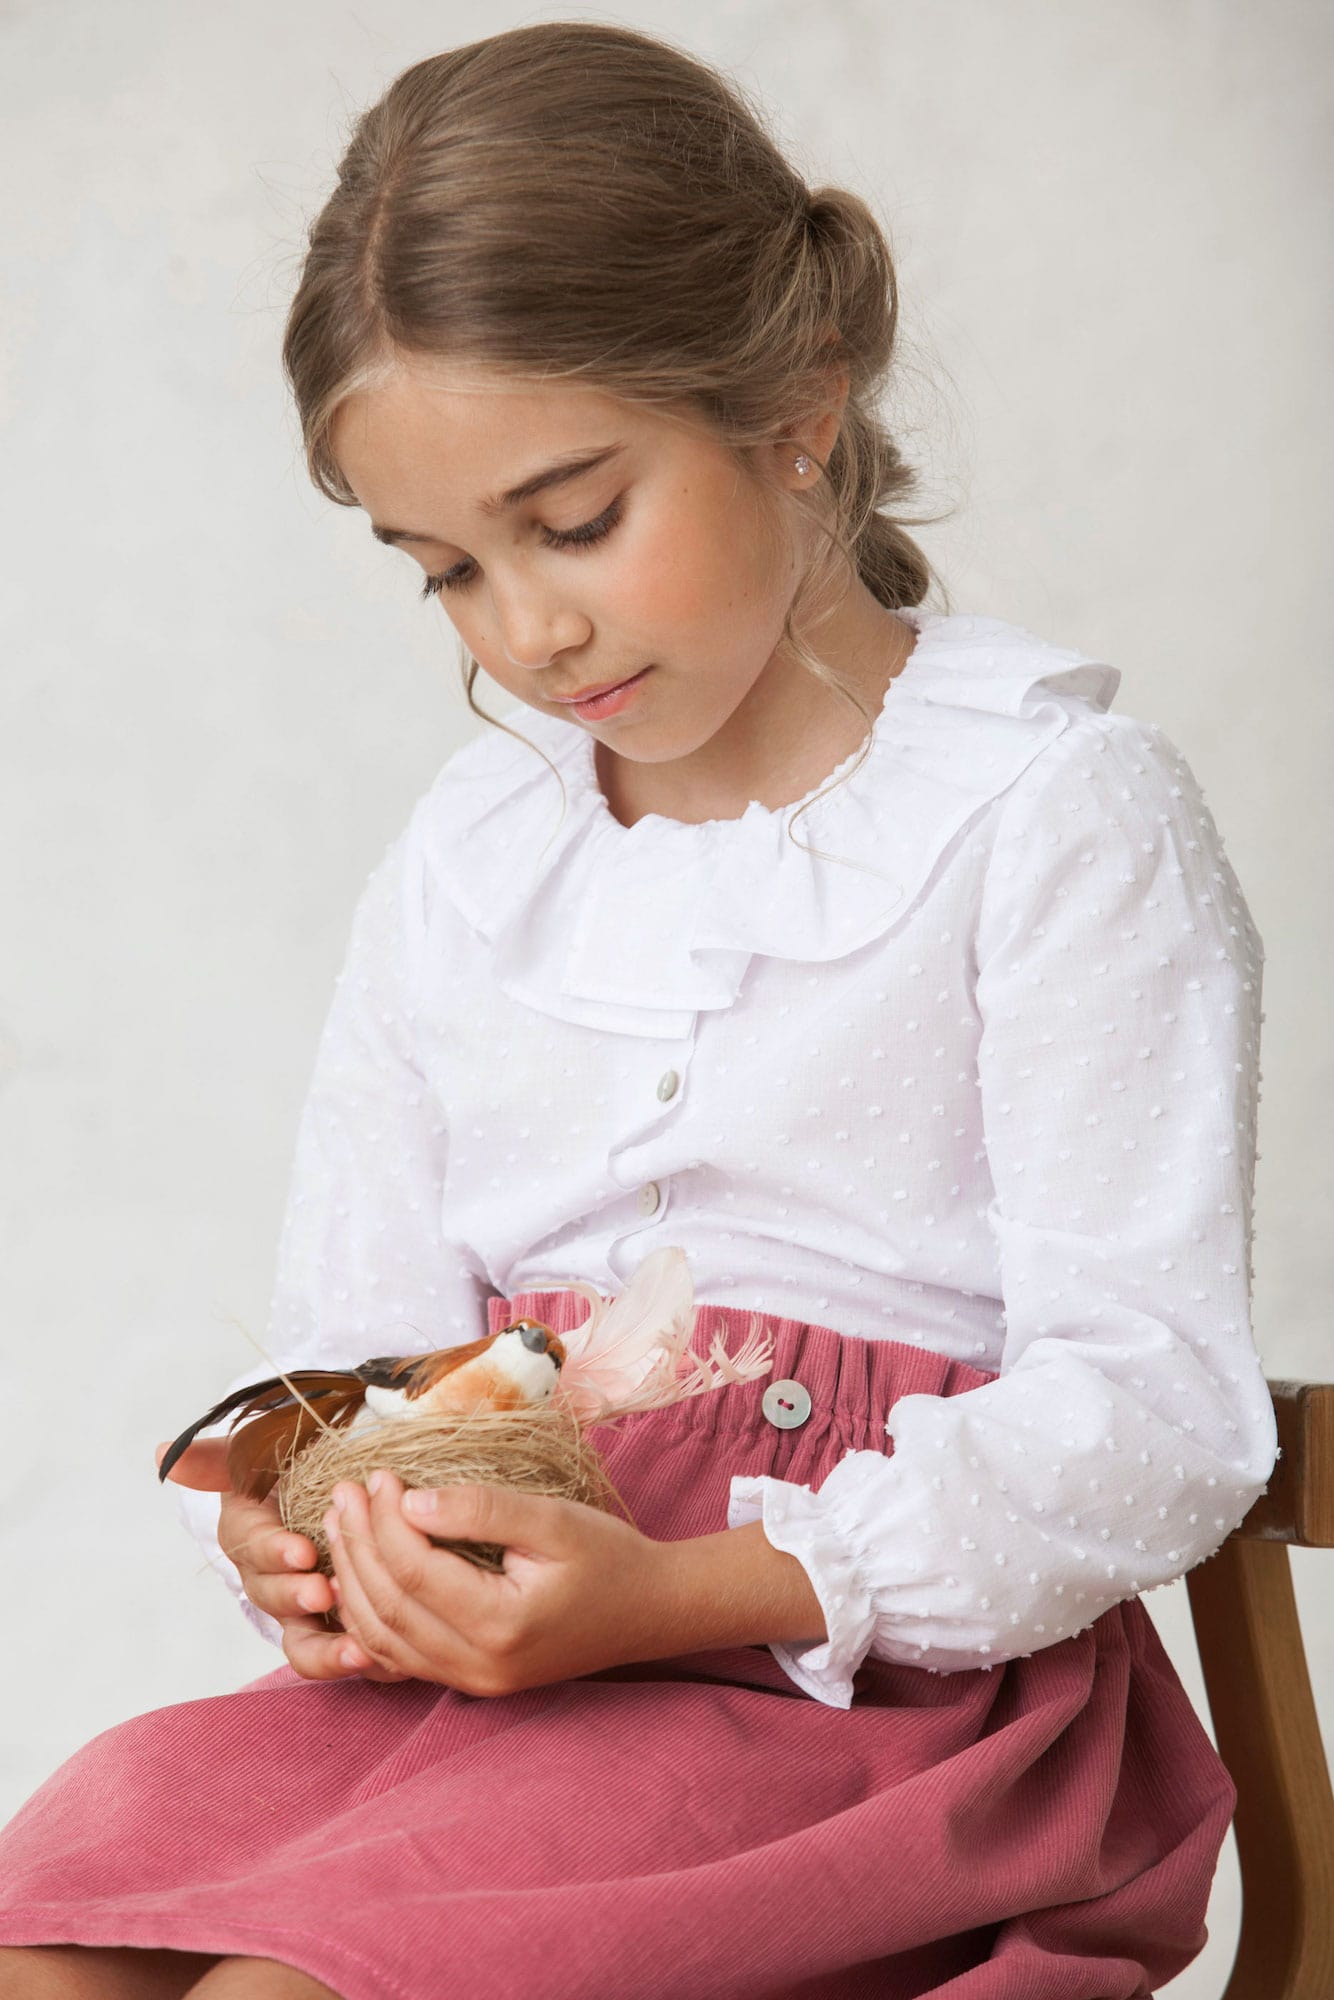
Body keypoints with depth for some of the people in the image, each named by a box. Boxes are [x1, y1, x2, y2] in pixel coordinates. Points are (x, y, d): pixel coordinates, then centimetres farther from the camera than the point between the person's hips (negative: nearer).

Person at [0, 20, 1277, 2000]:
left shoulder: (1059, 814, -4)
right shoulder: (460, 860, 15)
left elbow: (1148, 1403, -10)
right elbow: (359, 1323, 19)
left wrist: (680, 1593, -22)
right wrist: (309, 1540, -7)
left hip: (879, 1670, -5)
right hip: (481, 1650, 6)